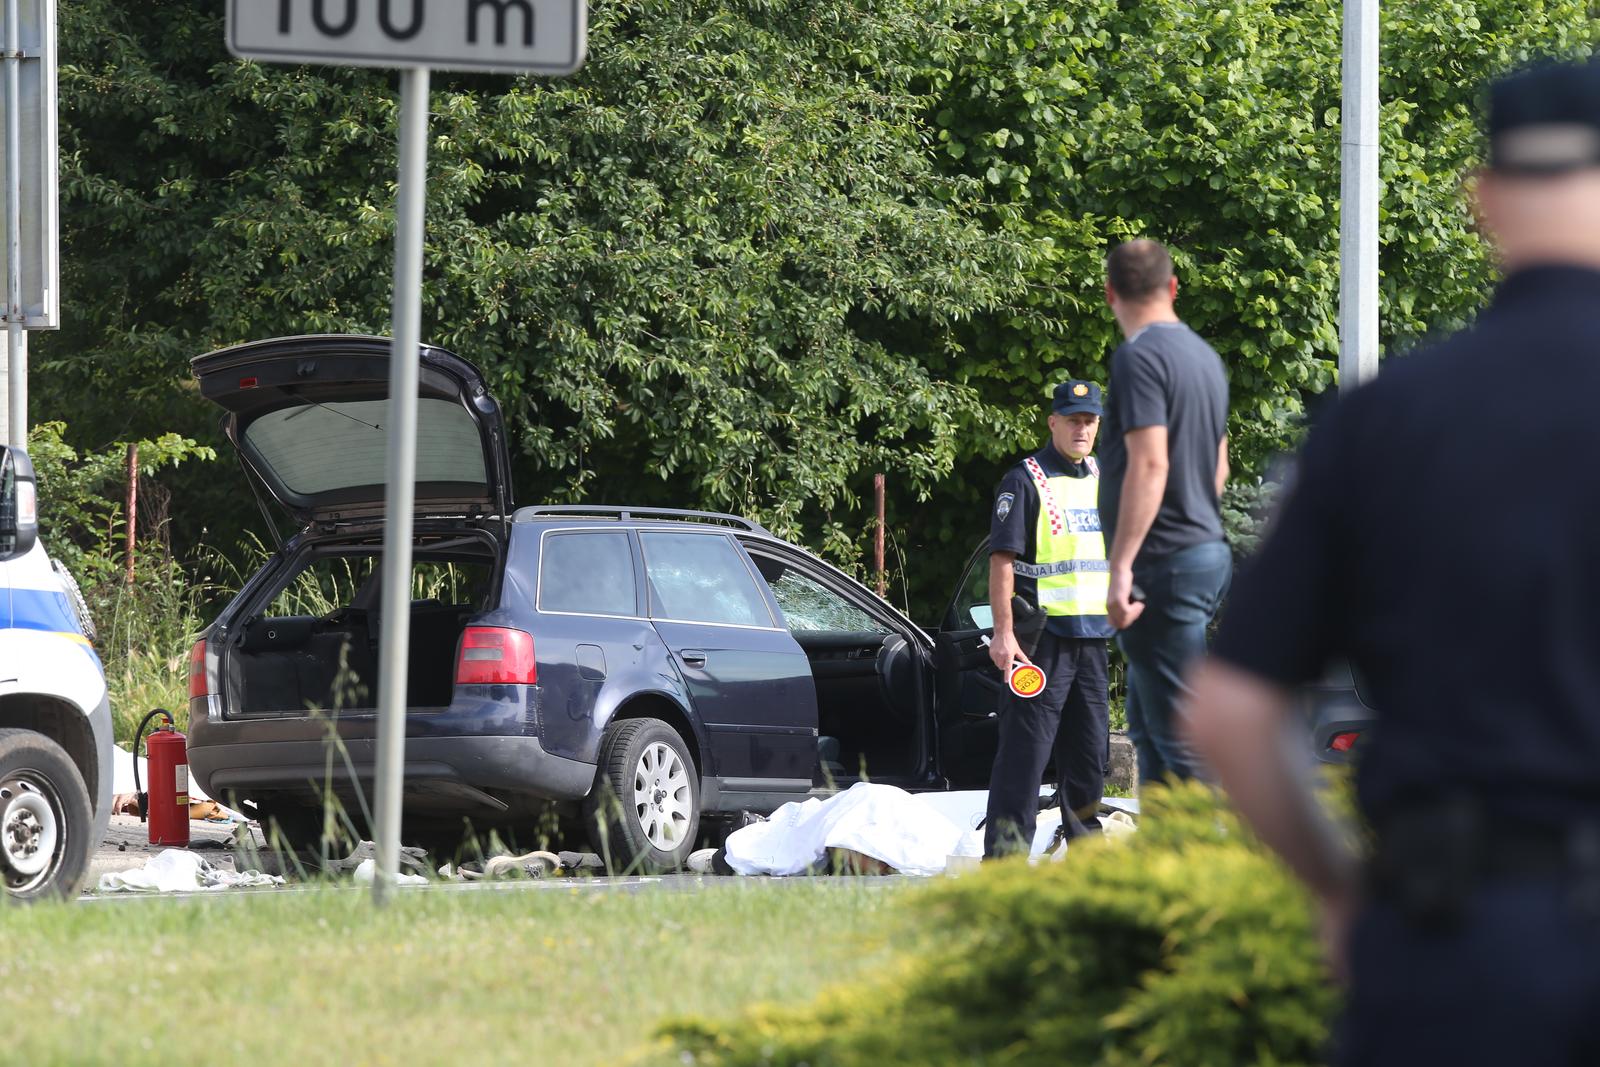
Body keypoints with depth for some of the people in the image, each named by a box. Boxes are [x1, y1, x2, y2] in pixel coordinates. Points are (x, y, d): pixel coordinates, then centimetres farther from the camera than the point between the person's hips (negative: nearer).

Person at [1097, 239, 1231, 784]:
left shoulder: (1139, 356, -13)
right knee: (1147, 723, 17)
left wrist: (1121, 566, -23)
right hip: (1207, 550, 9)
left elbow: (1148, 464, -22)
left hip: (1164, 563, -9)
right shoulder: (1203, 355, 15)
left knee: (1179, 734, -9)